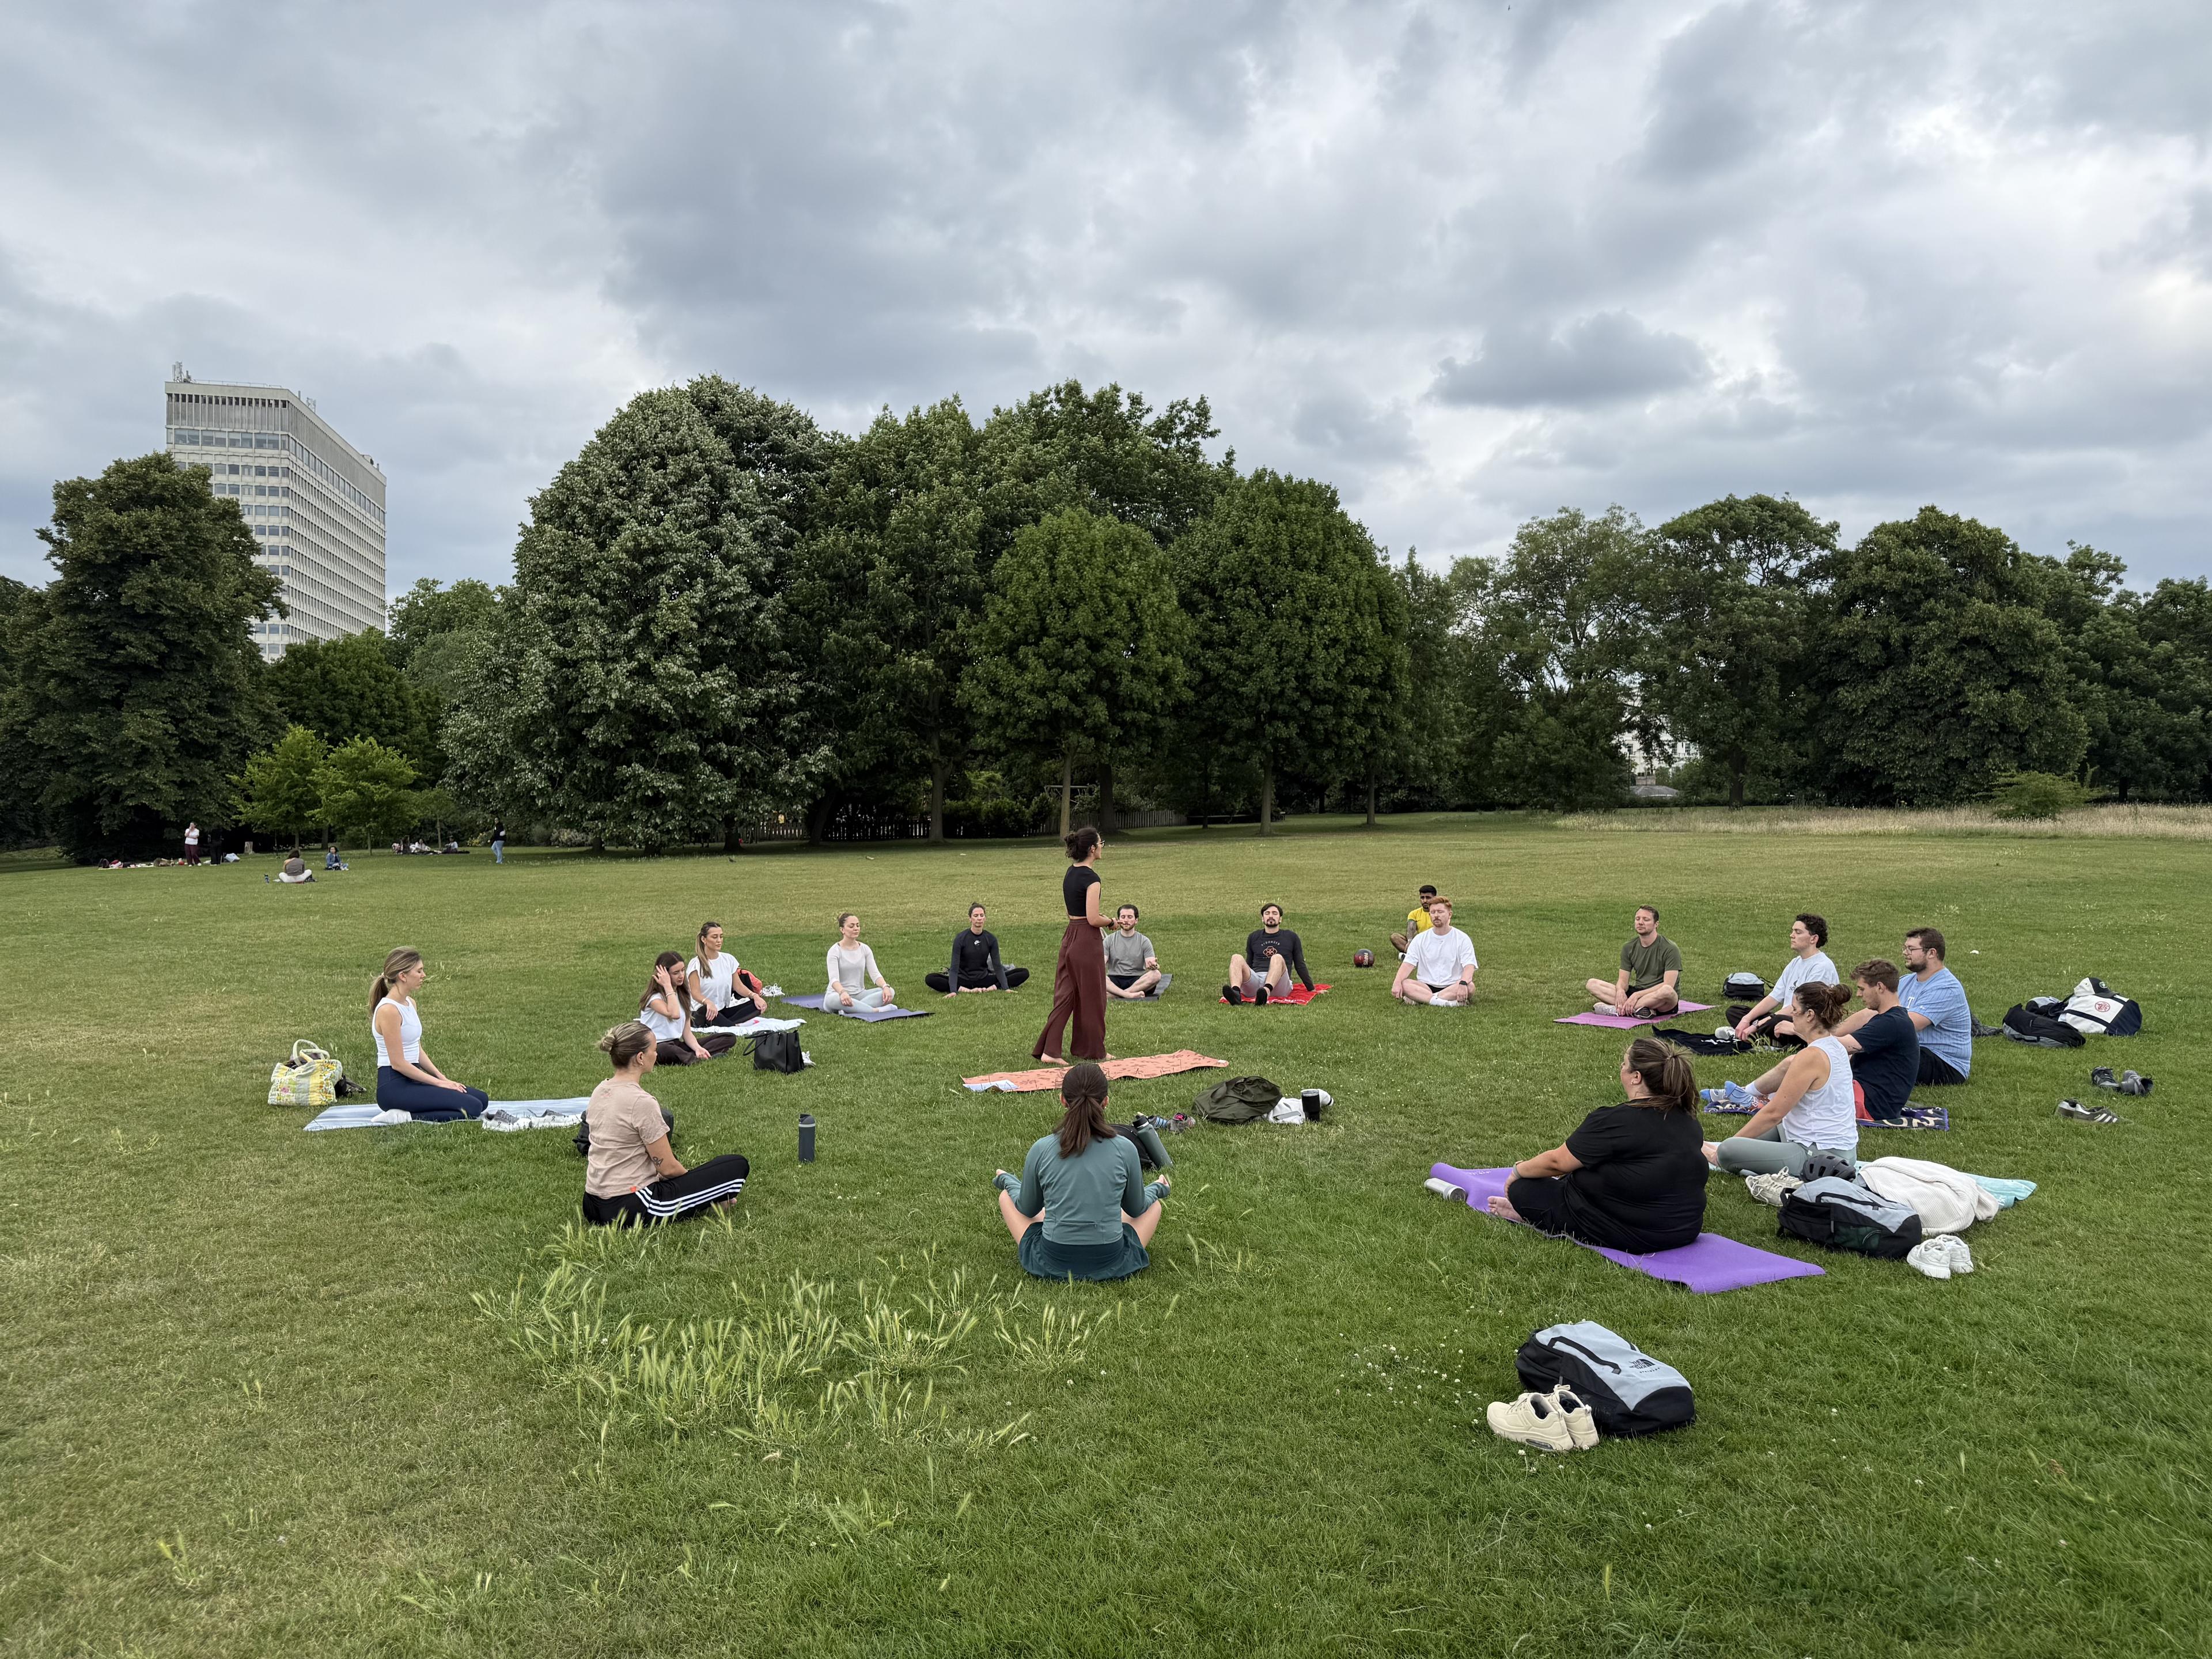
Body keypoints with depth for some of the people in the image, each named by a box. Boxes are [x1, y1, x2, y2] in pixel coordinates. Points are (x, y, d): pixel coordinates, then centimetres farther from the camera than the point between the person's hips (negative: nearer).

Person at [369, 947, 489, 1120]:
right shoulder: (389, 1010, -18)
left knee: (481, 1098, 6)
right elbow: (398, 1063, -19)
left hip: (412, 1080, 9)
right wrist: (438, 1083, -13)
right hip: (394, 1087, -9)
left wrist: (442, 1077, 7)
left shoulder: (410, 1003, 11)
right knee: (472, 1108, -19)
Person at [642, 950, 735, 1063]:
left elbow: (687, 1032, 7)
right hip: (657, 1046, -7)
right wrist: (668, 986, -21)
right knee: (665, 1051, -47)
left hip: (677, 1044, 7)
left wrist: (697, 1048, -14)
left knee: (730, 1038, -6)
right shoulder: (654, 997, -10)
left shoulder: (683, 996, 13)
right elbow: (674, 1014, -32)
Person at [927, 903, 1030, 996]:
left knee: (1024, 973, -12)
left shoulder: (991, 939, -5)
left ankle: (992, 987, -25)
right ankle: (967, 990, -30)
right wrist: (953, 991, -33)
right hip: (964, 980, -3)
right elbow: (954, 967, -19)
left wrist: (1006, 988, -19)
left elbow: (998, 966, -5)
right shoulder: (960, 938, -15)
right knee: (930, 979, -30)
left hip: (984, 979, 3)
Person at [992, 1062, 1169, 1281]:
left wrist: (1007, 1181, 28)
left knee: (1007, 1197, 25)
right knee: (1153, 1204, 28)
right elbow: (1136, 1209, 7)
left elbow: (1027, 1209, 6)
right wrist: (1157, 1189, 30)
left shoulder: (1042, 1150, -11)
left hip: (1051, 1263, 0)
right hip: (1112, 1265, 0)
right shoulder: (1125, 1149, -11)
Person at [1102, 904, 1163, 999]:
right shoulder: (1110, 940, 9)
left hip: (1138, 981, 0)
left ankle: (1115, 994, -30)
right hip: (1115, 981, 0)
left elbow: (1150, 963, -3)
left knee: (1156, 975, -30)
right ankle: (1129, 995, -38)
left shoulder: (1144, 941, 7)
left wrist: (1154, 965, -29)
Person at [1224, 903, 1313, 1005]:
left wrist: (1312, 989, 21)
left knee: (1278, 958, -33)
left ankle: (1266, 991, -62)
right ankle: (1236, 992, -53)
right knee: (1237, 958, -24)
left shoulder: (1291, 937, 20)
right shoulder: (1253, 937, 25)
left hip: (1279, 984, -2)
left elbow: (1300, 966, 22)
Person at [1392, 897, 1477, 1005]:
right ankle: (1447, 1002, -36)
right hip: (1425, 986, 1)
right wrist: (1397, 982, -23)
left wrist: (1463, 984, -33)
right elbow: (1408, 964, -2)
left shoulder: (1462, 939, 2)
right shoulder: (1420, 939, 8)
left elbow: (1469, 967, -10)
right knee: (1402, 984, -27)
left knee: (1470, 987, -34)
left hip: (1452, 988, -1)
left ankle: (1419, 999, -33)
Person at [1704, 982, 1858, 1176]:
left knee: (1728, 1151, -24)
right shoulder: (1835, 1044, 8)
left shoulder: (1811, 1056, -20)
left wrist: (1732, 1142, -7)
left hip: (1819, 1156, -10)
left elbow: (1773, 1113, -16)